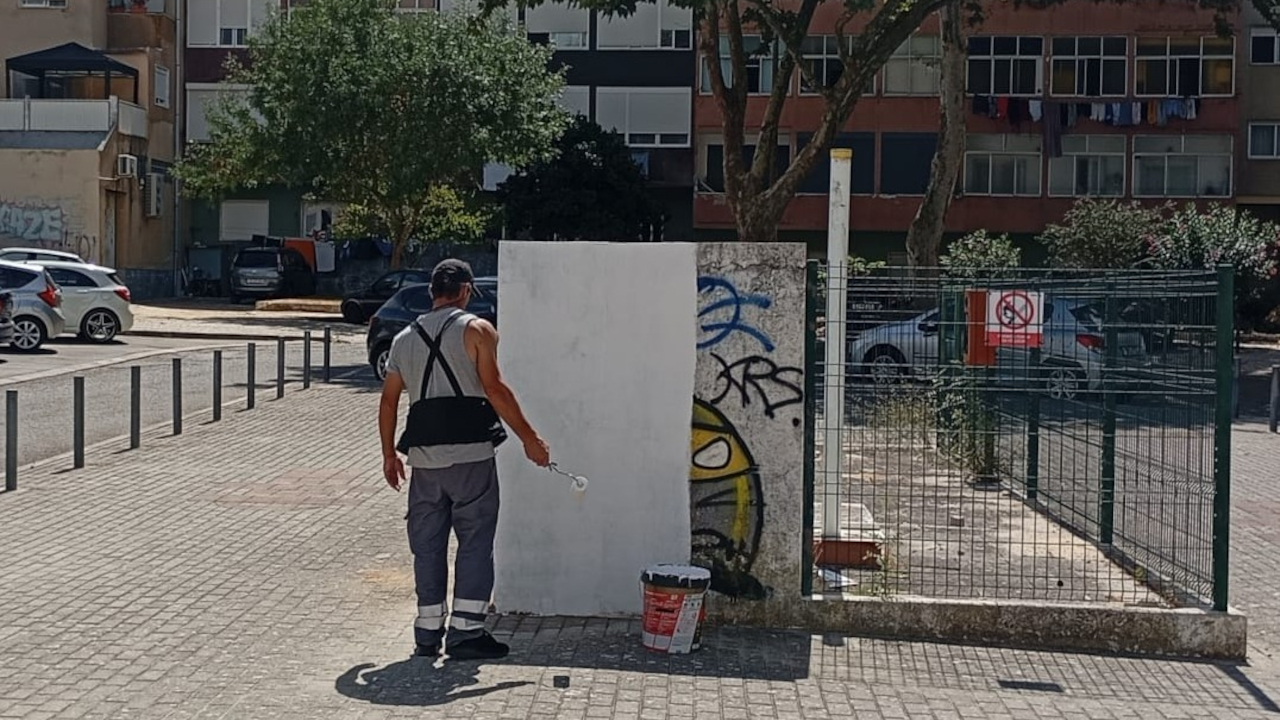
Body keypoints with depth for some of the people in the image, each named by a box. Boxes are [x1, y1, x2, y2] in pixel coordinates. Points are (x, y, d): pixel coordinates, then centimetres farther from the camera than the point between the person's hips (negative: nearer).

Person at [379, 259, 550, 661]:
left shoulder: (404, 339, 15)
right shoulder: (476, 329, -1)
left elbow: (388, 401, 15)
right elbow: (495, 389, -10)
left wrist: (389, 454, 24)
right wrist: (529, 439, -7)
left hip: (424, 454, 5)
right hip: (470, 451, -5)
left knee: (427, 544, 11)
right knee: (475, 540, 1)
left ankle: (428, 632, 15)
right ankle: (465, 631, -1)